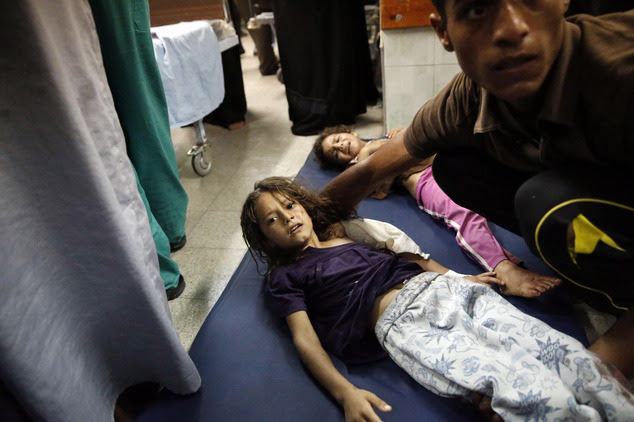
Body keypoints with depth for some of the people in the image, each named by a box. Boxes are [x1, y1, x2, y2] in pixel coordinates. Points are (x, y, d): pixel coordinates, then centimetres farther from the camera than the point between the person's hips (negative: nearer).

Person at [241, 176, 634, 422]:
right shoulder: (286, 276, 13)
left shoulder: (344, 232, 27)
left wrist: (457, 276, 18)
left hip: (441, 286, 6)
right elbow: (305, 338, 0)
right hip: (402, 321, -5)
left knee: (578, 363, -12)